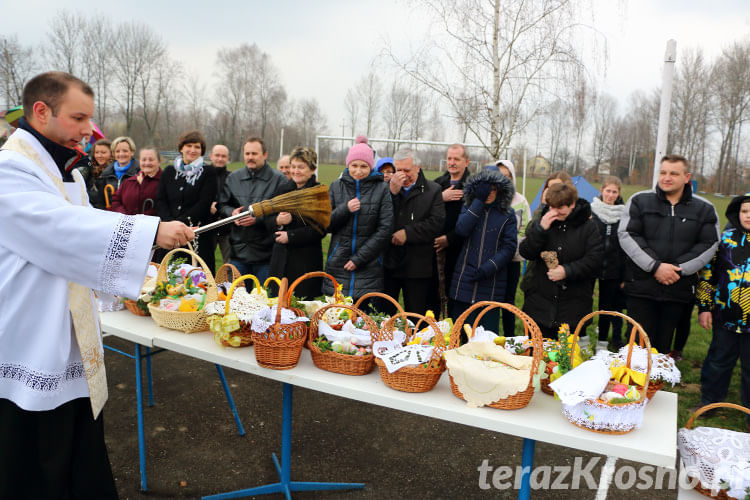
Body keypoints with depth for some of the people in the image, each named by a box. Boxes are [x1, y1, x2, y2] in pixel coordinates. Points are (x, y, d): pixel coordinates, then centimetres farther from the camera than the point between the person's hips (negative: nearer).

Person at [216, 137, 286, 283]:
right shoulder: (233, 178, 11)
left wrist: (258, 218, -19)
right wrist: (232, 212, -6)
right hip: (238, 251, 4)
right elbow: (221, 205, 16)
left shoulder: (278, 179, -4)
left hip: (265, 254, -4)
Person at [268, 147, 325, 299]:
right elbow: (268, 220, 14)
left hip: (306, 260, -5)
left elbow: (320, 230, -11)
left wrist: (291, 236, -13)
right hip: (280, 258, 5)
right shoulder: (283, 189, 12)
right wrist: (278, 221, -9)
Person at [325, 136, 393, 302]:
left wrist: (359, 258, -9)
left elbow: (385, 230, -5)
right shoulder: (336, 186, 8)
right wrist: (344, 209, -11)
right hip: (337, 267, 2)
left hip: (369, 268, -2)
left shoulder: (381, 189, -1)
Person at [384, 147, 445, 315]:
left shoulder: (433, 190, 2)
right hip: (388, 262, 2)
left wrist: (408, 233, -15)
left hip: (417, 266, -2)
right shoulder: (387, 187, 8)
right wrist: (392, 192, -14)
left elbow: (437, 223, -8)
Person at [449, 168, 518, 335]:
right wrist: (479, 201, -11)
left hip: (491, 282, -1)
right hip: (464, 280, 2)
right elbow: (461, 230, -11)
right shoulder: (468, 208, 8)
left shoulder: (507, 214, 3)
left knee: (487, 332, 1)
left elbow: (509, 247, -2)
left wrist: (487, 268, -12)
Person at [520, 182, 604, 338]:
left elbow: (594, 259, -8)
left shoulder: (588, 226, -2)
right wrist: (541, 229, -15)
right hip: (539, 299, 2)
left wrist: (567, 271, -18)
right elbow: (526, 253, -4)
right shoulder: (542, 222, 4)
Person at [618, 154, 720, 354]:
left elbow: (709, 245, 2)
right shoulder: (640, 200, 2)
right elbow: (626, 235, -6)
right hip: (641, 287, -1)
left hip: (678, 290, 2)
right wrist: (655, 266, -15)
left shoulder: (704, 209, 8)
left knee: (663, 346, 11)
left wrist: (679, 269, -12)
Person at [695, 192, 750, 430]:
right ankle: (709, 402, 31)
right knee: (719, 361, 15)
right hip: (726, 317, 1)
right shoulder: (727, 238, 1)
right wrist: (704, 307, 2)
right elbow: (708, 273, 5)